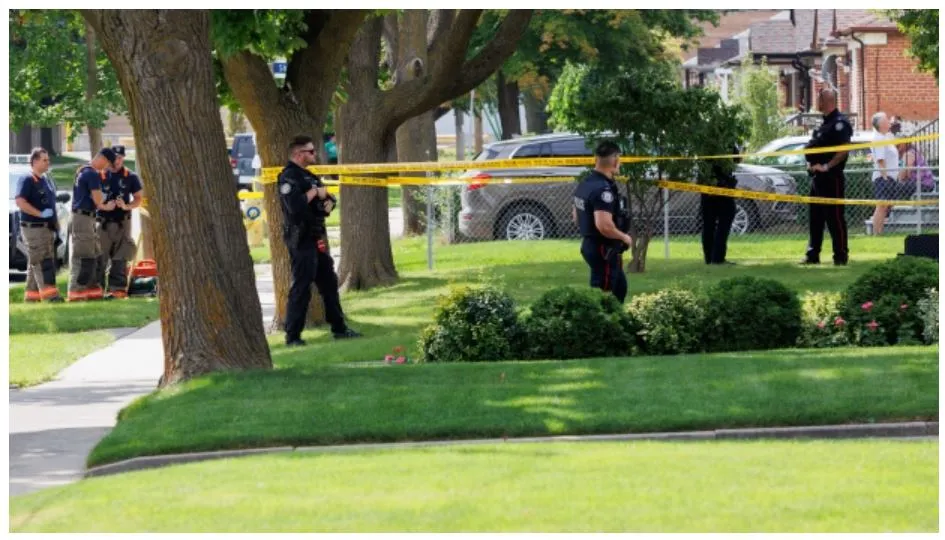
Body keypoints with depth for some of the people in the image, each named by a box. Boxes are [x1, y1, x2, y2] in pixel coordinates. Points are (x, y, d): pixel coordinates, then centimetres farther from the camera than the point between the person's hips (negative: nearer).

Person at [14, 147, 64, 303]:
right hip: (33, 227, -9)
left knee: (35, 263, 11)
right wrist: (41, 214, -24)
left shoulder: (47, 181, 18)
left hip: (47, 227, 9)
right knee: (41, 262, -14)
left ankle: (32, 295, 15)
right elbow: (20, 202, -22)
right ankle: (49, 293, -21)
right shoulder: (26, 180, -11)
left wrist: (56, 223, 19)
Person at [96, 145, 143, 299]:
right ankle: (97, 287, 2)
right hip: (103, 221, 1)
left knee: (119, 259, 1)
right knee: (99, 257, -1)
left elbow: (138, 199, 5)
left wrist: (126, 206, -13)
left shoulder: (130, 177, 5)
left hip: (122, 222, -1)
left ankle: (118, 288, 3)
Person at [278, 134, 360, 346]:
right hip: (301, 239, -10)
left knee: (329, 282, 15)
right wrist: (314, 193, -15)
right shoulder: (289, 177, -15)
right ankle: (292, 336, -5)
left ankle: (339, 328, 24)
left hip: (317, 237, 10)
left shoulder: (308, 176, 17)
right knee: (301, 288, -8)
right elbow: (295, 205, -30)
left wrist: (328, 202, -2)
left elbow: (327, 197, 22)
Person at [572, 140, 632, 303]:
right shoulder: (603, 189, -23)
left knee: (620, 287, 22)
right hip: (604, 250, -10)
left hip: (590, 245, 10)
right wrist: (624, 237, -17)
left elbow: (576, 216, 20)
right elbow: (604, 225, -32)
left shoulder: (585, 184, 8)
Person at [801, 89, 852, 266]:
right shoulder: (825, 123, 17)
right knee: (816, 218, 13)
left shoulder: (839, 123, -13)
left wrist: (827, 166, -22)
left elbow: (844, 149, -23)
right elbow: (813, 147, 28)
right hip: (819, 178, 10)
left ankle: (841, 256, -3)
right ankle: (813, 255, 18)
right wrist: (811, 163, 11)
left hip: (831, 177, -10)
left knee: (835, 218, -6)